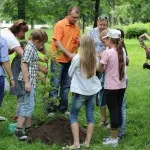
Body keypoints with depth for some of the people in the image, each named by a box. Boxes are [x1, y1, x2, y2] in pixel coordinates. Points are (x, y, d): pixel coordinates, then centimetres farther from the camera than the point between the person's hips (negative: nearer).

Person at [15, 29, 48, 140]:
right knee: (28, 105, -11)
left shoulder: (33, 48, 15)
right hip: (28, 81, -10)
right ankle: (19, 130, -10)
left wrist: (41, 69, 39)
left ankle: (28, 129, 21)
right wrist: (27, 82, -25)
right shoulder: (30, 49, -15)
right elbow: (24, 65, -22)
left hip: (32, 81, 10)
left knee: (30, 105, 14)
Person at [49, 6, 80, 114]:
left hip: (69, 61, 6)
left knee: (66, 86, 10)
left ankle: (63, 109, 18)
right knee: (55, 85, -2)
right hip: (58, 59, -6)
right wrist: (69, 54, -20)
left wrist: (78, 42, -5)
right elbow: (57, 42, -15)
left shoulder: (77, 28, 9)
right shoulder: (60, 25, -9)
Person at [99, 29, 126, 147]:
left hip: (111, 87, -6)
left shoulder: (107, 52, -15)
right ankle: (115, 136, 23)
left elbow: (100, 69, -9)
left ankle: (114, 139, 7)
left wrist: (99, 59, 9)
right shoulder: (122, 51, 5)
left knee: (113, 111, 0)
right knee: (118, 110, 14)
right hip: (121, 86, 7)